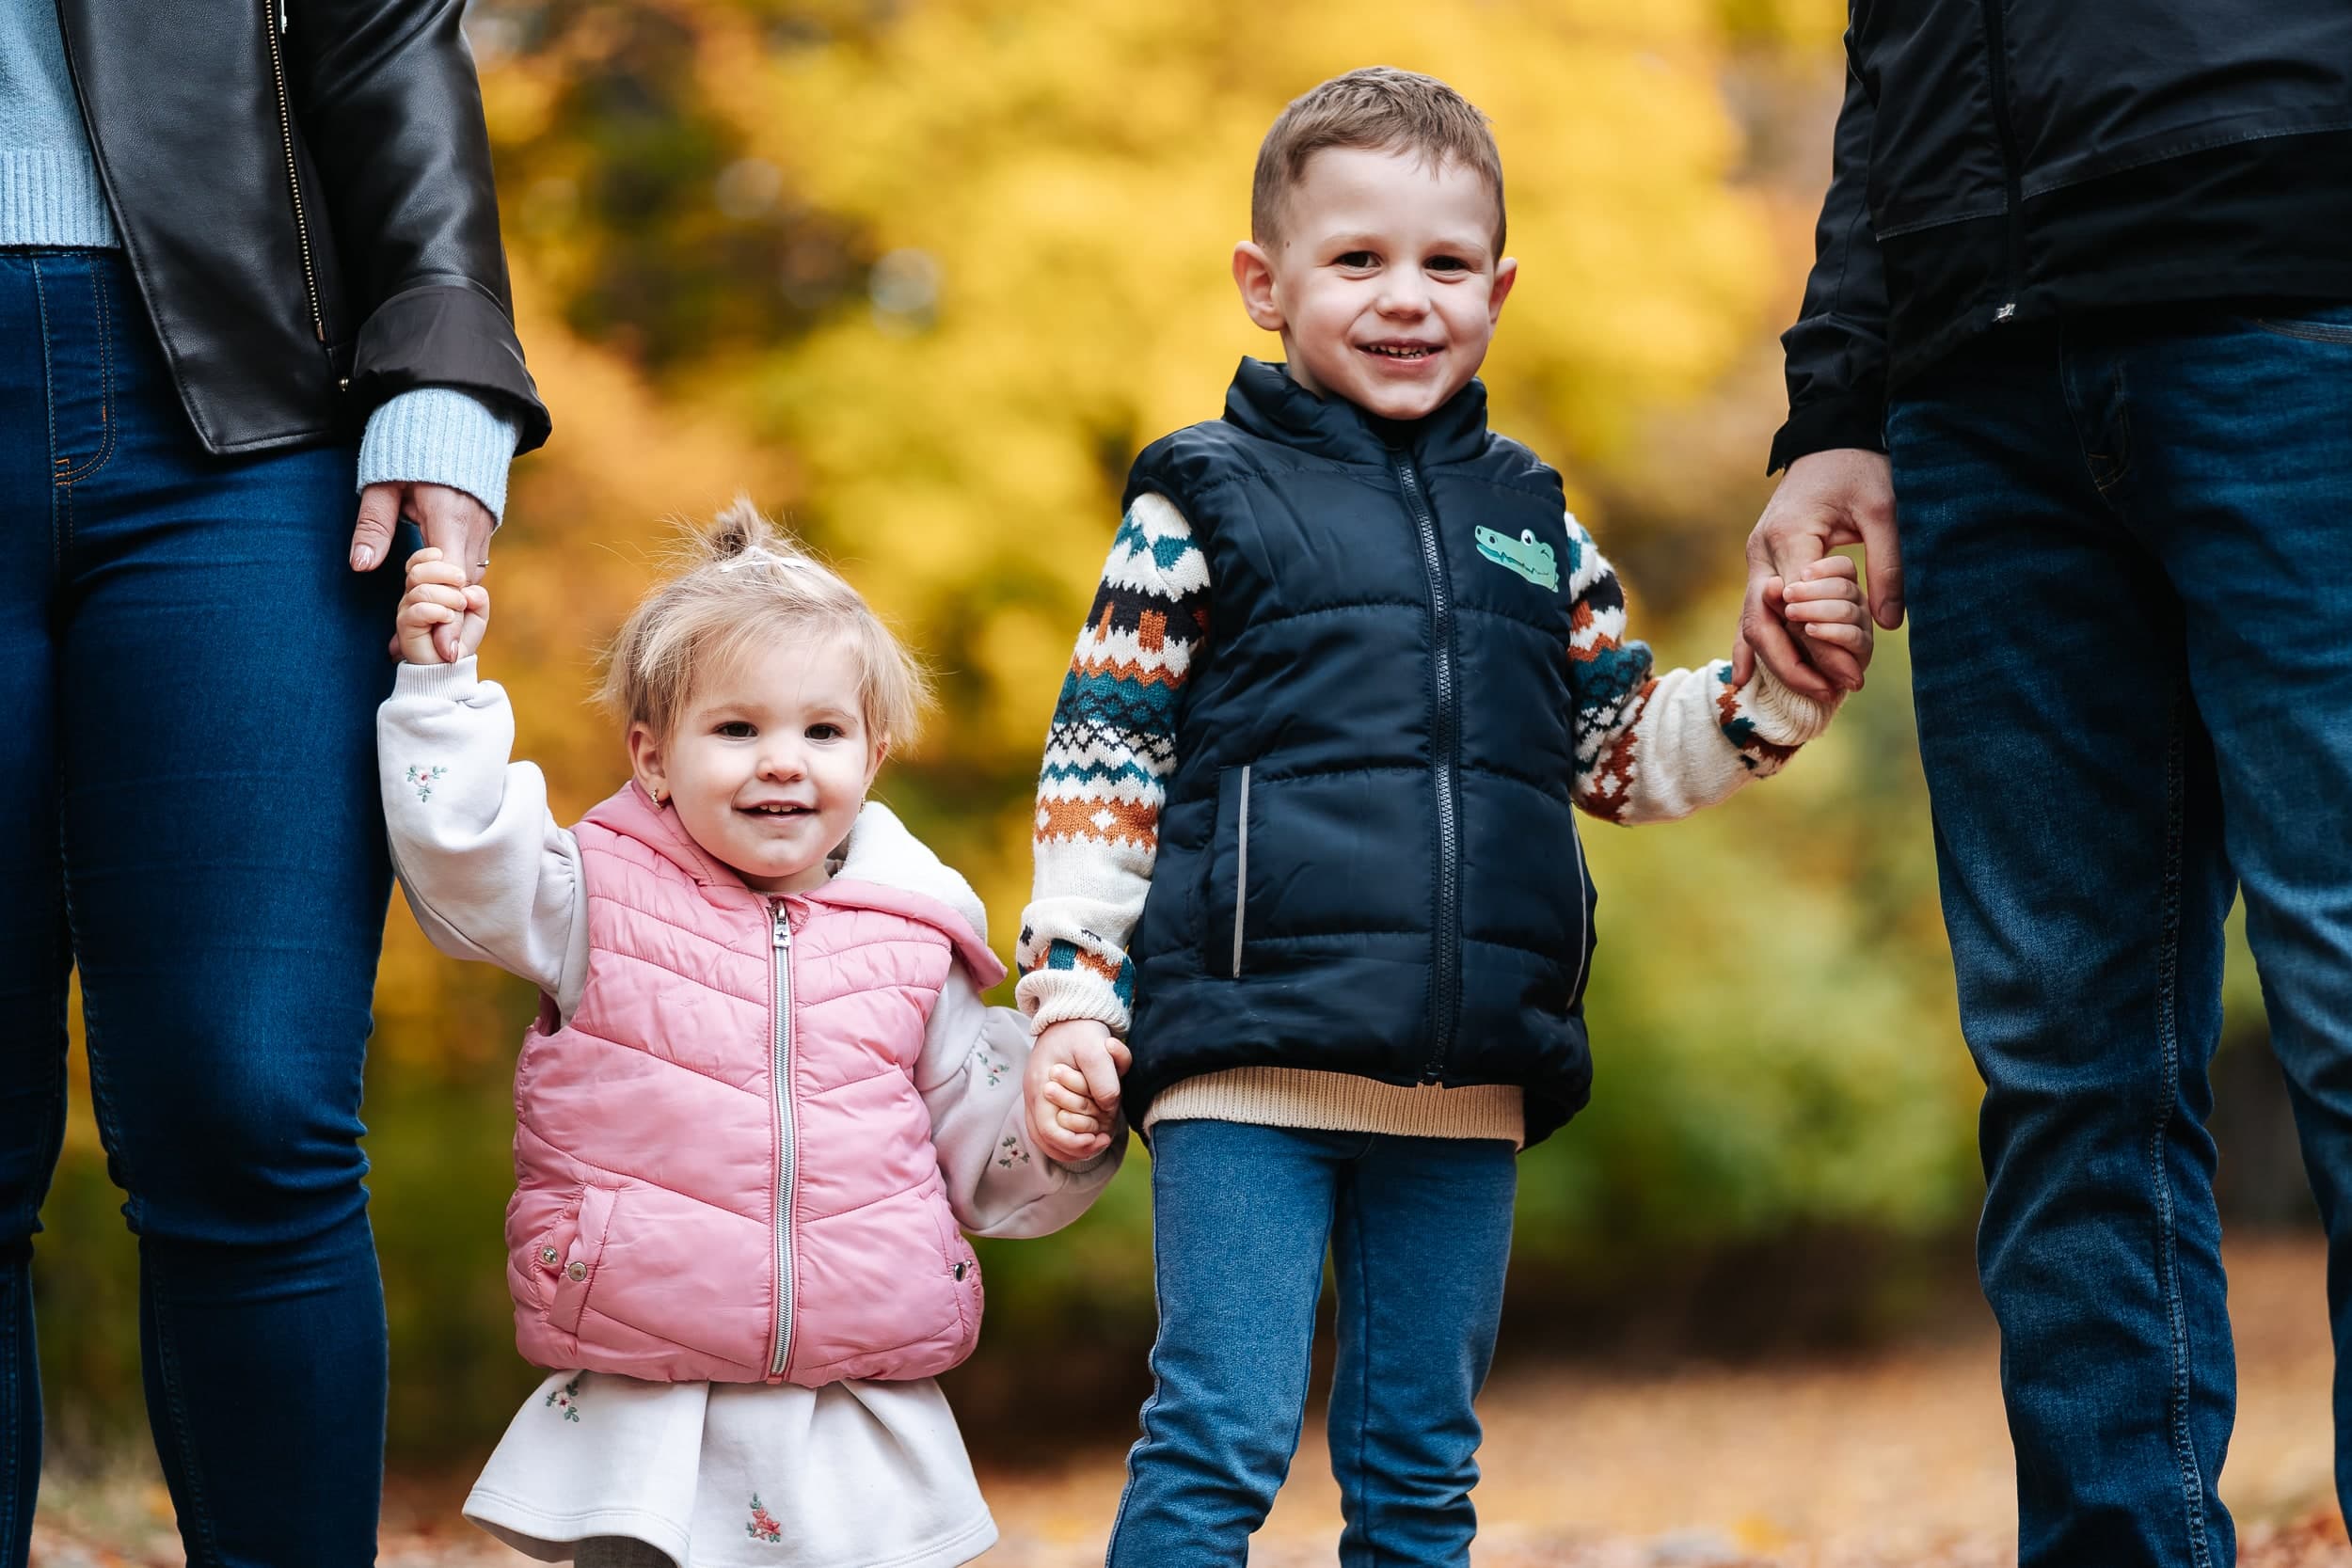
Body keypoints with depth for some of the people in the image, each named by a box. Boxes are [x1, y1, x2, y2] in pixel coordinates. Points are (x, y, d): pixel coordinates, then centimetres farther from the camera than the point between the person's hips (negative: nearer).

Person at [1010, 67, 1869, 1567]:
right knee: (1218, 1445, -8)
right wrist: (1074, 997, -5)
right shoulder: (1203, 505, 2)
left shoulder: (1535, 527, 15)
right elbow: (1102, 767, 2)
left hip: (1467, 1088, 5)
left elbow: (1625, 755, 22)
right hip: (1250, 1063, -4)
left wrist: (1775, 691, 5)